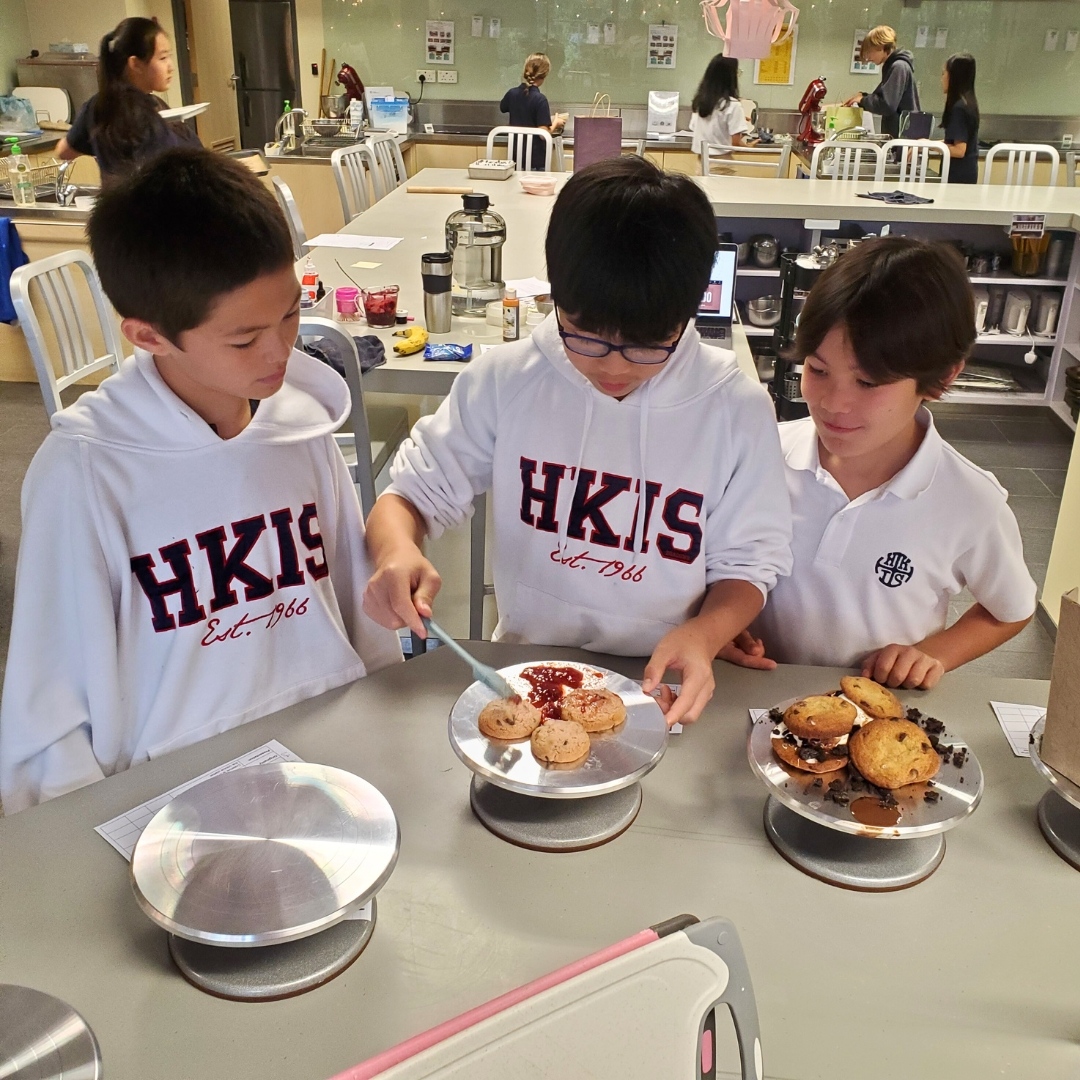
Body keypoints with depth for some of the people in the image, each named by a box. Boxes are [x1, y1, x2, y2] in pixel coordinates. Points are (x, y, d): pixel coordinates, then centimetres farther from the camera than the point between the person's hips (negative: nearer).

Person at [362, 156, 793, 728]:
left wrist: (704, 633, -21)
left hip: (662, 687, -1)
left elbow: (747, 562, 1)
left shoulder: (737, 409, -8)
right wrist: (396, 550, -22)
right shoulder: (504, 381, -6)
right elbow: (412, 492, 2)